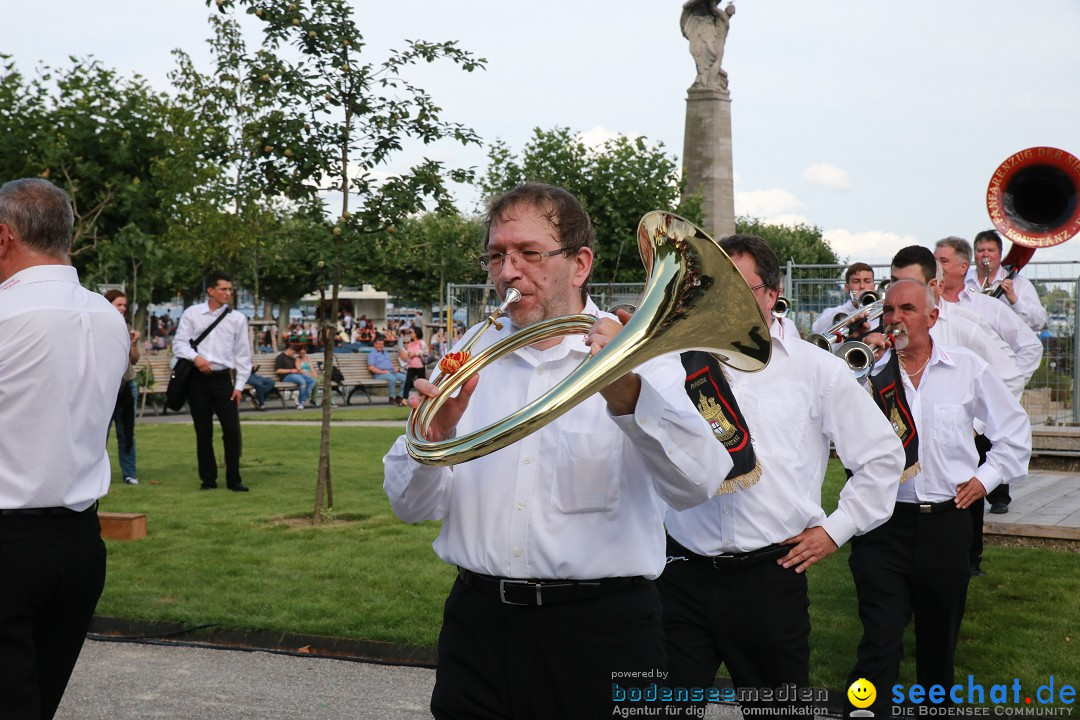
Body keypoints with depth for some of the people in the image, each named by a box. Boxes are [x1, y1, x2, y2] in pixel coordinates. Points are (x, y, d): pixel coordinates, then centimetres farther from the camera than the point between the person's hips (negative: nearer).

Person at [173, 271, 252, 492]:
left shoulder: (237, 318, 5)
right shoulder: (192, 314, 4)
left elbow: (243, 354, 6)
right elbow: (179, 343, 3)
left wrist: (239, 386, 0)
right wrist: (195, 357, -16)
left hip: (223, 377, 0)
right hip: (197, 378, 0)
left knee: (232, 430, -6)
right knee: (203, 432, 6)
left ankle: (234, 479, 4)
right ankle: (208, 478, 17)